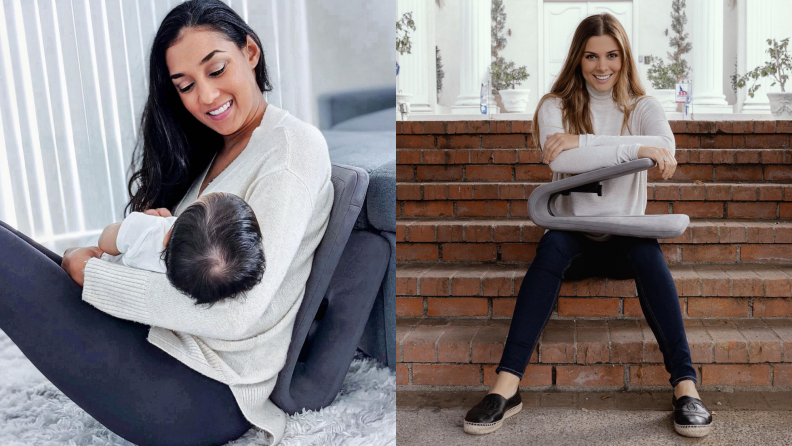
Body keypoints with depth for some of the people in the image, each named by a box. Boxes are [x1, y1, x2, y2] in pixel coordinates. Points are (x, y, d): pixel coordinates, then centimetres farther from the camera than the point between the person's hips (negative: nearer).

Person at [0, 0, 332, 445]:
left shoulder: (296, 145, -13)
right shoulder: (208, 150, 14)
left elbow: (237, 312, -24)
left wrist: (88, 271, -14)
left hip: (209, 391, -8)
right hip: (163, 337, 8)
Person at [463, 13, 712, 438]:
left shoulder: (642, 106, 8)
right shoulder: (555, 106, 4)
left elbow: (665, 146, -17)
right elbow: (558, 159, -19)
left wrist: (580, 141, -22)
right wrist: (637, 148, -24)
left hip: (625, 238, 1)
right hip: (574, 236, -1)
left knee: (647, 248, -32)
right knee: (553, 243, -33)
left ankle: (685, 384, -33)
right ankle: (506, 385, -37)